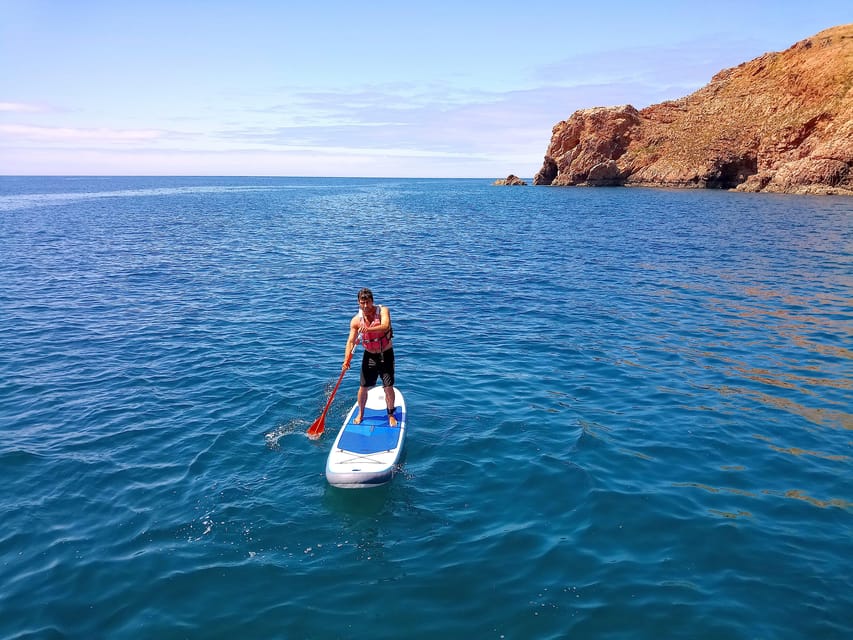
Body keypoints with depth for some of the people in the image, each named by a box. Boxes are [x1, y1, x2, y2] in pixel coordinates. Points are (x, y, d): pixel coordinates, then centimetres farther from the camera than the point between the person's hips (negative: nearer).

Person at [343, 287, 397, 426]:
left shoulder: (383, 310, -15)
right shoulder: (356, 320, -10)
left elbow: (385, 326, -35)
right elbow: (351, 341, -14)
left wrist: (368, 329, -52)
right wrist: (346, 360, -28)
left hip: (386, 354, -2)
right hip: (369, 356, 2)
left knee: (388, 387, -4)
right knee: (363, 387, 4)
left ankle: (391, 415, 18)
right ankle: (360, 414, 27)